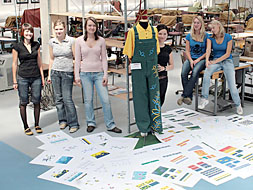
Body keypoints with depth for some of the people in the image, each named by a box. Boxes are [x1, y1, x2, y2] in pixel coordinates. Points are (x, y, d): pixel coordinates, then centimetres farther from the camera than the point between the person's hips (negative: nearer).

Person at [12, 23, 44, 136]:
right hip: (23, 78, -3)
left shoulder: (36, 45, 8)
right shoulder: (17, 46, -2)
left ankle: (37, 125, 18)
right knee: (23, 102, 3)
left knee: (37, 101, 4)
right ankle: (26, 127, 14)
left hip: (36, 77, 3)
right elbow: (14, 64, 0)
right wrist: (15, 81, -3)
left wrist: (42, 77, 9)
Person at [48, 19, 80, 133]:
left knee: (67, 99, -7)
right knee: (58, 98, 8)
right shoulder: (52, 42, 6)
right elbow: (51, 59, 14)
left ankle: (73, 124, 2)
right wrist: (49, 74, 13)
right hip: (55, 72, 4)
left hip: (67, 73, -4)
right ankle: (62, 120, 23)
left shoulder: (71, 41, -6)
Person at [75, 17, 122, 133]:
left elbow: (104, 59, 5)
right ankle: (91, 123, 20)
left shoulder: (101, 40, 4)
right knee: (88, 100, 5)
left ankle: (110, 125, 8)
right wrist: (77, 75, -1)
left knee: (105, 100, -3)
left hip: (99, 73, 1)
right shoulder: (79, 41, 2)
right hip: (85, 73, 0)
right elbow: (77, 59, 4)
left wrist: (105, 74, -1)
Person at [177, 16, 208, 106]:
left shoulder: (206, 36, 3)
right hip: (191, 58, 3)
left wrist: (198, 60, -11)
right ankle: (189, 96, -19)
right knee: (183, 73, -28)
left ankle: (184, 95, -29)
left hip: (201, 59, -3)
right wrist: (191, 60, -8)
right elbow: (187, 51, 9)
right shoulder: (189, 36, 11)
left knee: (195, 72, -34)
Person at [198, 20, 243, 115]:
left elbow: (227, 54, -7)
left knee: (231, 83, -18)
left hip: (227, 61, -1)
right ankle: (204, 99, -24)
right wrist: (207, 60, -33)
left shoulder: (228, 37, -3)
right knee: (206, 73, -31)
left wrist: (215, 61, -15)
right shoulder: (210, 38, 4)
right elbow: (208, 50, -12)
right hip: (215, 61, 2)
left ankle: (238, 105, 0)